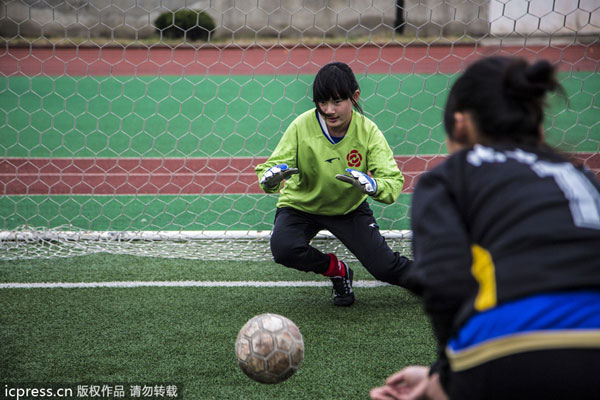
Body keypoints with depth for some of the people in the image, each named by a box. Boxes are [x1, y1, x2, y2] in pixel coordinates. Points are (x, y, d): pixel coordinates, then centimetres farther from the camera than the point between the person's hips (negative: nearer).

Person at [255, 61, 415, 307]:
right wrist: (270, 177, -46)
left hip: (350, 208, 0)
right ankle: (336, 270, 0)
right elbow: (267, 170, -21)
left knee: (384, 267, -11)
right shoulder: (302, 126, -23)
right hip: (301, 206, 0)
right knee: (283, 249, -29)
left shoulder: (367, 131, -20)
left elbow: (394, 182, -25)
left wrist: (371, 185, -48)